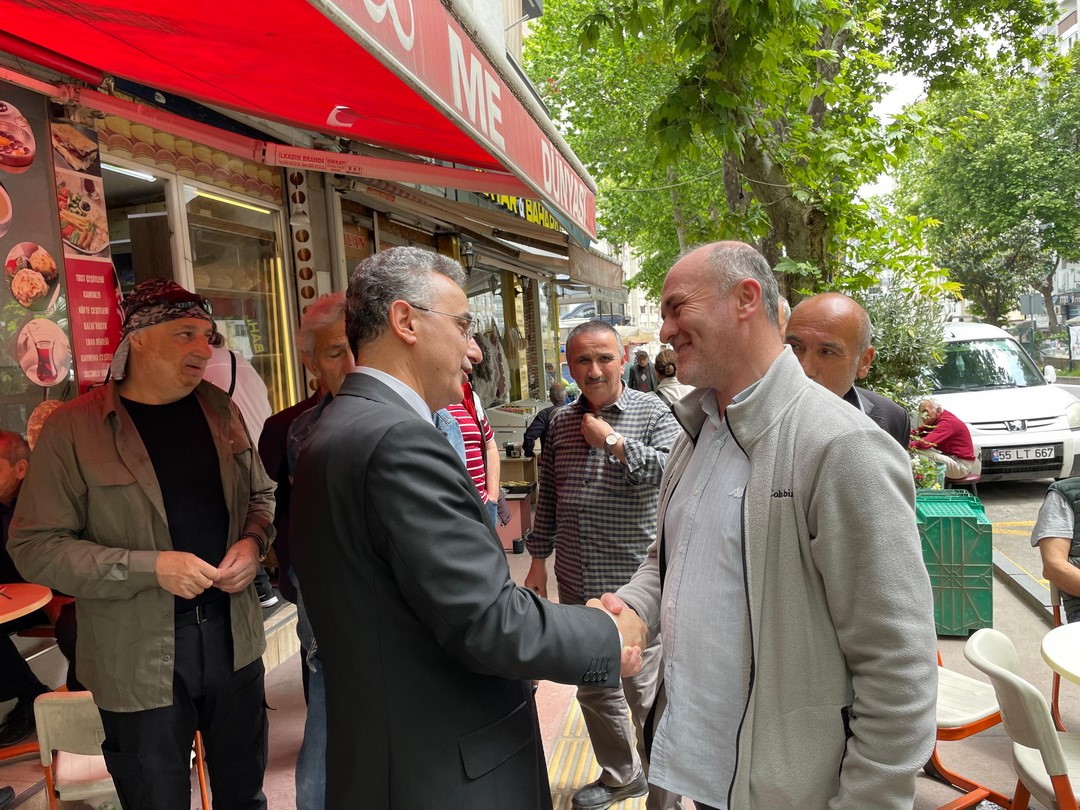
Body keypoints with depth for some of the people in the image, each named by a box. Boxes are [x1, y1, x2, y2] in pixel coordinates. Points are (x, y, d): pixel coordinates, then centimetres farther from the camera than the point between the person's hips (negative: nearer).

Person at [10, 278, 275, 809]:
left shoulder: (220, 410, 4)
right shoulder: (73, 429, -10)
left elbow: (260, 495, 14)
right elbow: (35, 546, -11)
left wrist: (253, 541, -8)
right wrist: (150, 566, -21)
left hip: (233, 636, 4)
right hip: (140, 657, -4)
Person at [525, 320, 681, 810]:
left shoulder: (652, 413, -6)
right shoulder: (560, 422, 7)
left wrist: (613, 441, -19)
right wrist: (539, 558, 13)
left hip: (633, 585, -5)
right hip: (576, 585, 5)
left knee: (646, 698, 1)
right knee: (594, 691, 19)